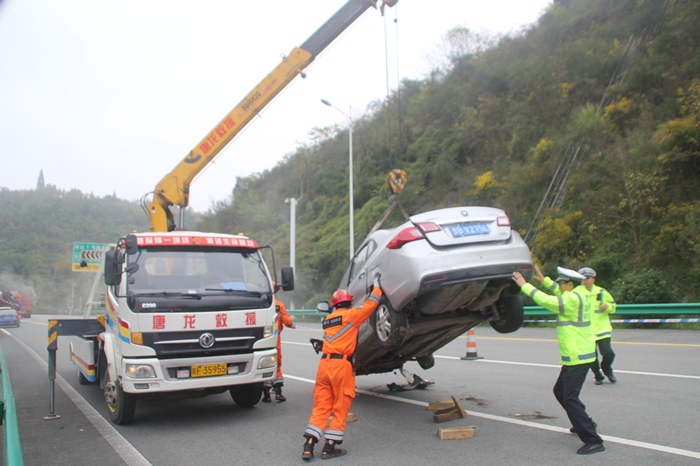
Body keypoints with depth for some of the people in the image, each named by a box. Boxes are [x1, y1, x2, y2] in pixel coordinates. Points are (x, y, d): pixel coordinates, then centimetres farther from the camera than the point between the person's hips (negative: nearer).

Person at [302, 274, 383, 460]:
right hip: (342, 365, -6)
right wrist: (377, 286, 20)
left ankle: (308, 445, 4)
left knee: (320, 407, 9)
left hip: (324, 364, 6)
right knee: (340, 408, 5)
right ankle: (330, 447, 7)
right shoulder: (350, 315, 0)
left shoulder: (328, 319, 19)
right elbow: (370, 305, 6)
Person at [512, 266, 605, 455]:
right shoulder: (579, 295, 10)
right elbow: (558, 296, 28)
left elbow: (546, 301, -23)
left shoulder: (573, 299, -19)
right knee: (560, 391, 22)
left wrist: (525, 285, -15)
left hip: (577, 358, -10)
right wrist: (543, 280, 24)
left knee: (570, 398, -10)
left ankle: (593, 441, -9)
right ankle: (584, 423, 35)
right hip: (579, 356, 10)